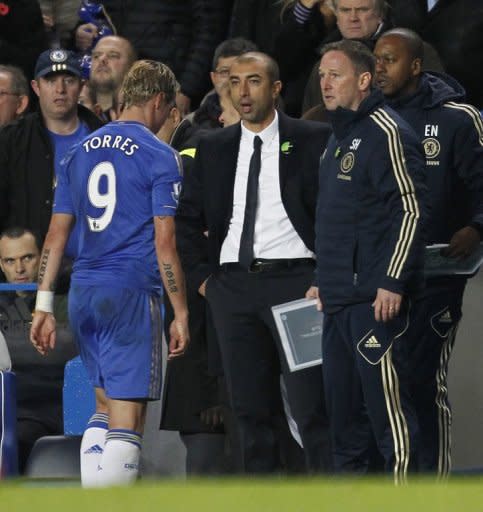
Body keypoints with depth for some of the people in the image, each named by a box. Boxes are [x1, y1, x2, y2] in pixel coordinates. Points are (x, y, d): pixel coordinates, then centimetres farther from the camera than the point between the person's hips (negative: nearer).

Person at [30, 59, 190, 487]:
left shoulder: (81, 152, 13)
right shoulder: (159, 155, -5)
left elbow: (56, 235, 11)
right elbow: (164, 244, -9)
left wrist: (44, 306, 13)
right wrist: (181, 314, -5)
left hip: (83, 292, 6)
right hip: (132, 292, -6)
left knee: (104, 407, 18)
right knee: (127, 420, -6)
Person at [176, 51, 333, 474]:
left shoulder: (312, 141, 1)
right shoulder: (214, 148, 13)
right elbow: (187, 219, 19)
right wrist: (203, 276, 9)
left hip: (294, 281, -4)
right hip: (232, 286, 4)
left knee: (311, 404, -9)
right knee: (250, 407, 5)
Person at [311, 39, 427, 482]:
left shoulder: (386, 133, -10)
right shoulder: (339, 138, 20)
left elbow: (411, 209, -16)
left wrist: (393, 283, -20)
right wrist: (323, 282, 23)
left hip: (375, 299, -10)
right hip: (338, 301, 10)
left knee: (386, 402, -12)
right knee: (343, 409, 12)